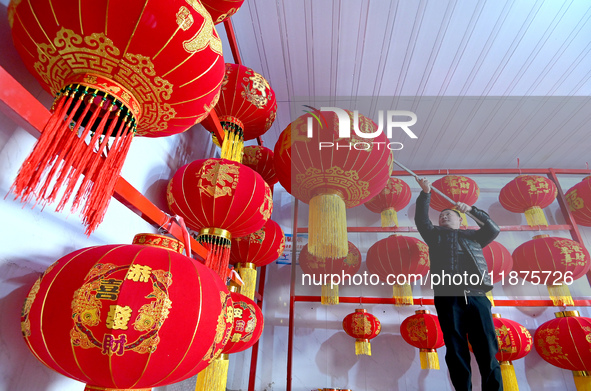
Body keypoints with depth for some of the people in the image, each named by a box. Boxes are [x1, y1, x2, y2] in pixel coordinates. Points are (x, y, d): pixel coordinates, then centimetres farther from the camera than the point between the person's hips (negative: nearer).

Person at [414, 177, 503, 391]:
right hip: (448, 299, 0)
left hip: (476, 297, 1)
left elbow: (493, 229, 14)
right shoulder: (435, 236, 24)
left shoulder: (473, 235, 27)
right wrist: (425, 193, 0)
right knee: (456, 355, -1)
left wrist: (472, 210, 8)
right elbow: (421, 219, 11)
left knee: (488, 354, -3)